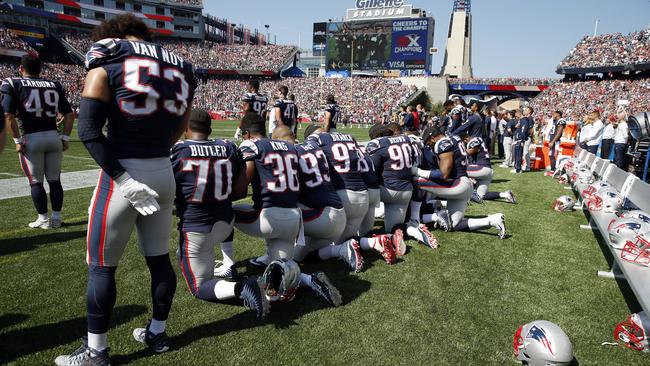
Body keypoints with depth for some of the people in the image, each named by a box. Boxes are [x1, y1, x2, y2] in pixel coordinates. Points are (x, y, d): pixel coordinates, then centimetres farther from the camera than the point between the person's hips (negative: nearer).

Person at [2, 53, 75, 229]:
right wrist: (65, 137, 11)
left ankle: (43, 219, 13)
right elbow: (69, 114, 7)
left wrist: (17, 140, -4)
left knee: (36, 181, 8)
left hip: (31, 138, -3)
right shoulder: (54, 85, 10)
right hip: (53, 136, 3)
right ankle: (56, 218, 16)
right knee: (54, 180, 11)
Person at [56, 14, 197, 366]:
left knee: (101, 265, 10)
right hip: (164, 173, 5)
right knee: (159, 258, 17)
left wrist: (124, 180, -15)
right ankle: (158, 332, 32)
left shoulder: (107, 59, -4)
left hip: (122, 172, -5)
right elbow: (176, 130, 12)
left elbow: (89, 130, -14)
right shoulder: (180, 68, 11)